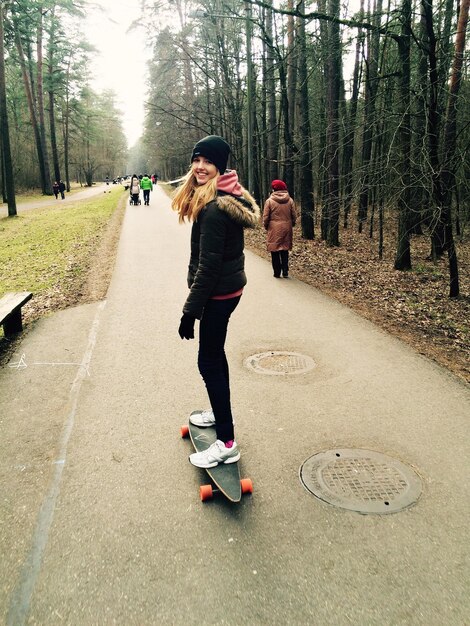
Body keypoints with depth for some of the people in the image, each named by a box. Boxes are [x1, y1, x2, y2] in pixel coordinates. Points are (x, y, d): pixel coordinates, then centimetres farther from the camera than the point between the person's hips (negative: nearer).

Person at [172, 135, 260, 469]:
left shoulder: (214, 208, -23)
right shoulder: (229, 196, 9)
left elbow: (208, 265, -24)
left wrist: (190, 310, -20)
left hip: (217, 292, -10)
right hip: (227, 286, 10)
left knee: (209, 361, -3)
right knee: (215, 353, 23)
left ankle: (227, 443, 6)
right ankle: (219, 412, 42)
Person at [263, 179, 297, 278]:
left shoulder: (269, 201, -7)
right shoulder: (290, 200, 1)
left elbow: (265, 217, -6)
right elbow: (294, 216, 5)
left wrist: (266, 226, 10)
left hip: (274, 230, -3)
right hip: (286, 229, 3)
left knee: (275, 252, 5)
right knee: (285, 250, 13)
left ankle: (277, 272, 8)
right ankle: (285, 271, 10)